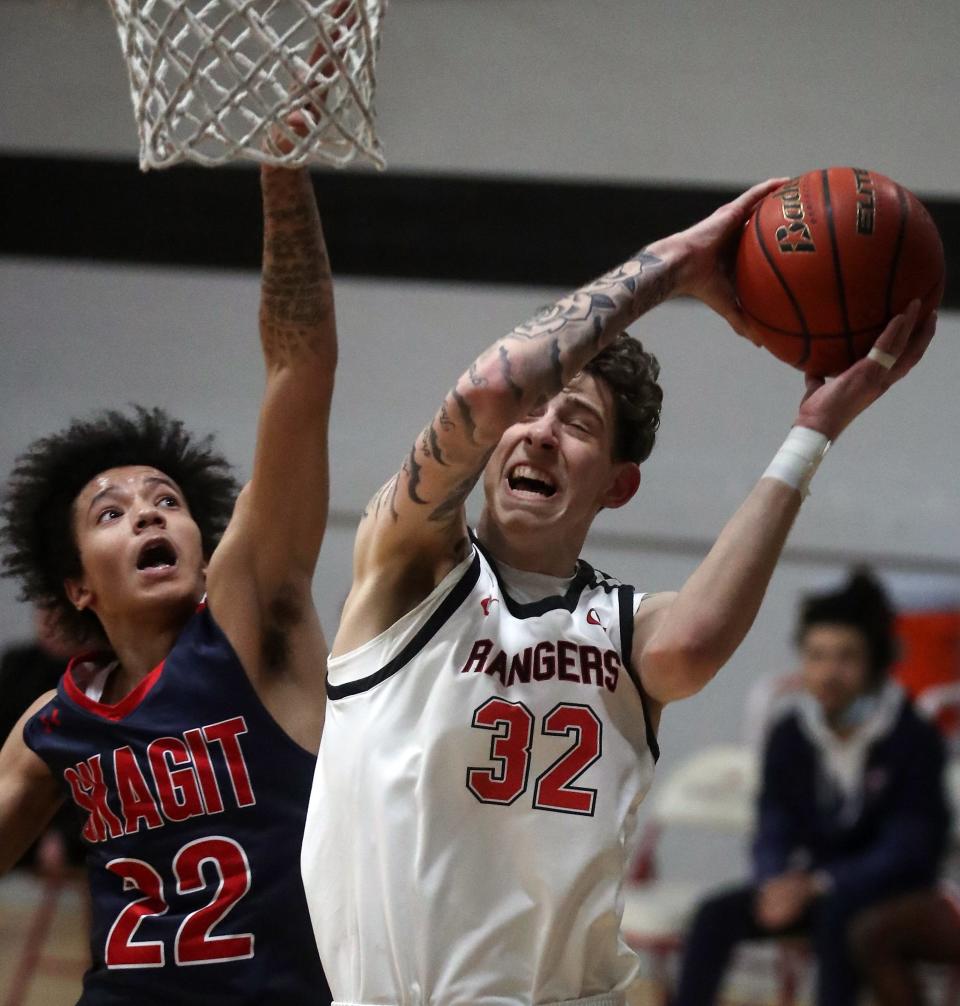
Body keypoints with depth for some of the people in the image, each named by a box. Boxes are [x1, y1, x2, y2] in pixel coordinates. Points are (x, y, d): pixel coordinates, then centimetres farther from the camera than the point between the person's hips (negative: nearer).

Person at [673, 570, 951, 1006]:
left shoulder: (914, 739, -14)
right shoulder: (790, 735, 0)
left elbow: (905, 849, -18)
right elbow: (773, 833, -2)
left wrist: (818, 886, -31)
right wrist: (777, 882, -27)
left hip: (891, 890, -4)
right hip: (810, 883, 4)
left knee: (835, 912, -37)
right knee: (716, 913, -21)